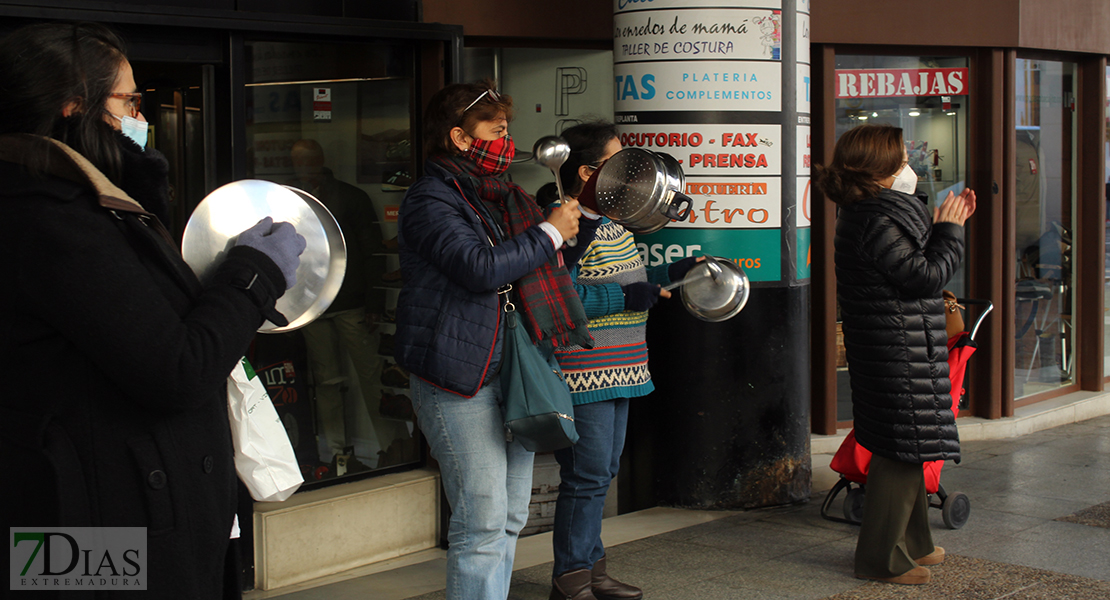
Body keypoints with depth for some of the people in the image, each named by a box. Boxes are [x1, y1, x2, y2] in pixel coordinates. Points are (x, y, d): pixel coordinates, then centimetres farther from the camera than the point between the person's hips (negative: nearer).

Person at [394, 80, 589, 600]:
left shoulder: (504, 198, 17)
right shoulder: (430, 201, -10)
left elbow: (535, 268, 31)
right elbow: (481, 268, -24)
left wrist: (578, 220, 14)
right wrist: (550, 233, -13)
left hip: (512, 376, 9)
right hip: (460, 381, -9)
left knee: (510, 517, 13)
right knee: (483, 522, -10)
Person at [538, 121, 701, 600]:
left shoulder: (609, 222, 15)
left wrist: (673, 272, 18)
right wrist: (627, 297, -25)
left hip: (614, 371, 10)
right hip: (582, 373, -10)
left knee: (602, 471, 16)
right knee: (587, 475, -5)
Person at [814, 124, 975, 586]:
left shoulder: (876, 212, 13)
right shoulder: (875, 220, -20)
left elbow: (918, 267, 20)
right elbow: (925, 276, -20)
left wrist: (948, 224, 15)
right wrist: (949, 229, -7)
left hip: (898, 349, 11)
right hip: (899, 350, -11)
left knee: (905, 448, 19)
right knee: (902, 449, -5)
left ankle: (912, 542, 32)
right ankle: (882, 558, 3)